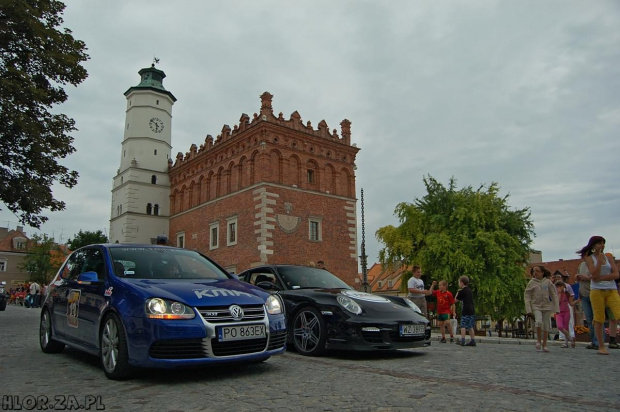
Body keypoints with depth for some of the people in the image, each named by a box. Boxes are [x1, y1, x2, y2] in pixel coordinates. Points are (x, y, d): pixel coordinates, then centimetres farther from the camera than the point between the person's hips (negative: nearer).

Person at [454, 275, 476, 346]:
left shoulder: (462, 291, -7)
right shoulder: (469, 290, 15)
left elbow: (456, 299, 2)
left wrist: (458, 292, 12)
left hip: (465, 311, -8)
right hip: (472, 310, 8)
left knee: (463, 326, -6)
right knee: (470, 327, 12)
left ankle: (462, 341, -10)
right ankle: (472, 341, 12)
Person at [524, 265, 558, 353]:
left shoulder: (548, 282, 1)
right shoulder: (531, 283, -1)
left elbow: (554, 294, 5)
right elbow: (526, 296, 0)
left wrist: (556, 308, 0)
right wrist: (528, 309, -8)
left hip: (547, 306, 2)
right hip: (536, 306, -1)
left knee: (546, 326, 3)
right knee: (539, 322, -23)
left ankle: (544, 345, 15)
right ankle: (538, 341, -3)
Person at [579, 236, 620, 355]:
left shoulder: (609, 257, 12)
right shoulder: (589, 258, 4)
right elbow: (594, 275, -9)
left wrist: (601, 278, -9)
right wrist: (600, 260, -12)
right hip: (597, 291, -2)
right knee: (599, 319, 0)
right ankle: (601, 347, 7)